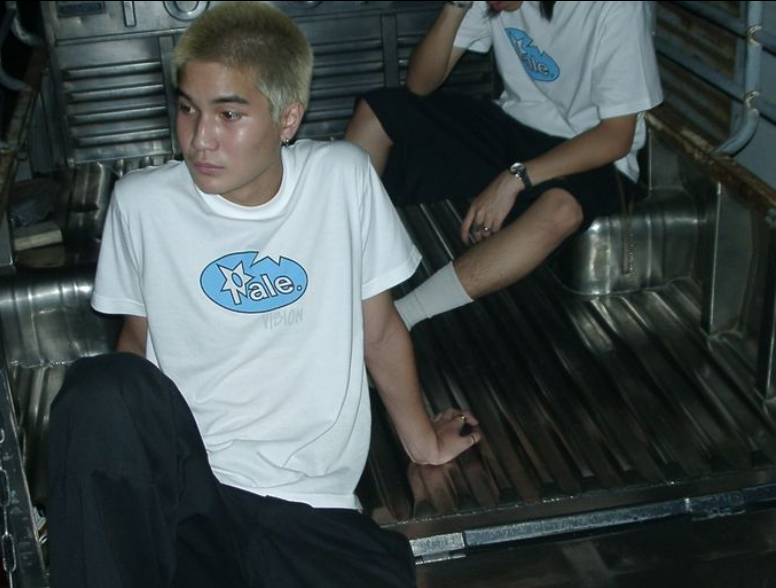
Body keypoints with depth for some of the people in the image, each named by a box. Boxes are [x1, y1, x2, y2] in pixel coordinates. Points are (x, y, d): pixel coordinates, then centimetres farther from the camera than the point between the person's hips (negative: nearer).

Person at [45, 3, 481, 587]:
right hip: (179, 481, 0)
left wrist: (421, 439, 19)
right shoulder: (141, 203, -1)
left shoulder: (343, 178, -1)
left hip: (310, 506, 1)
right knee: (102, 388, -30)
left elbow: (379, 330, 10)